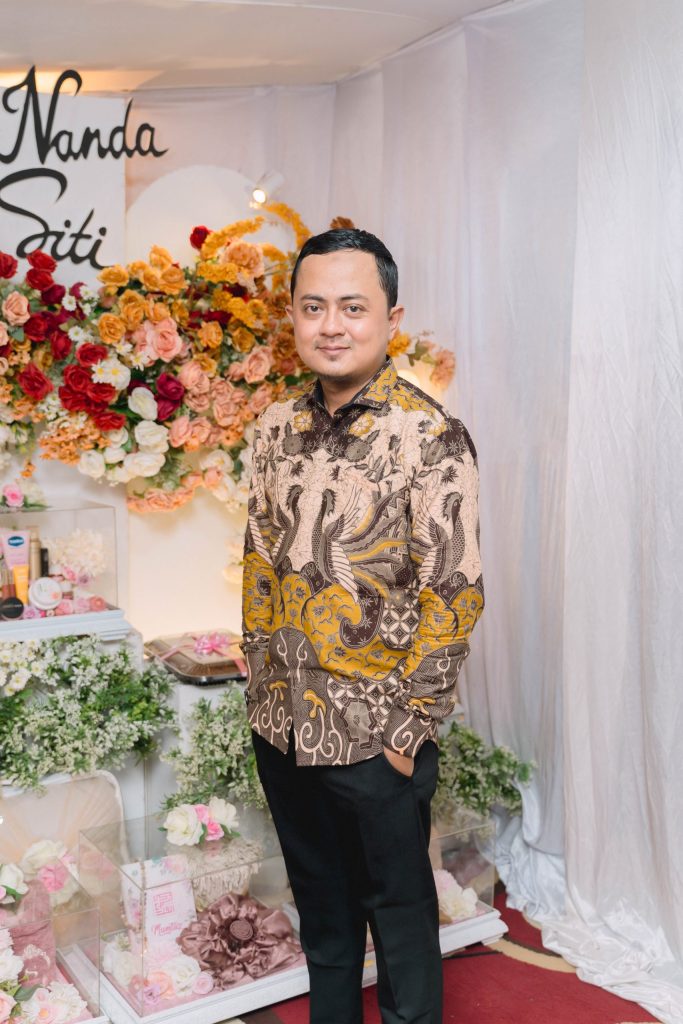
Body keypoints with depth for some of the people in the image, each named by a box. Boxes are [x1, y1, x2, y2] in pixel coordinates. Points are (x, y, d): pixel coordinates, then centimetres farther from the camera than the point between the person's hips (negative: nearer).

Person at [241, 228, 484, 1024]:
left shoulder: (430, 438, -15)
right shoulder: (277, 427, 3)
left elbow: (454, 596, -15)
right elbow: (260, 564, 10)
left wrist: (407, 731, -13)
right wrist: (261, 685, 8)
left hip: (374, 738, -5)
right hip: (281, 726, 6)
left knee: (398, 908, 14)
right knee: (320, 903, 23)